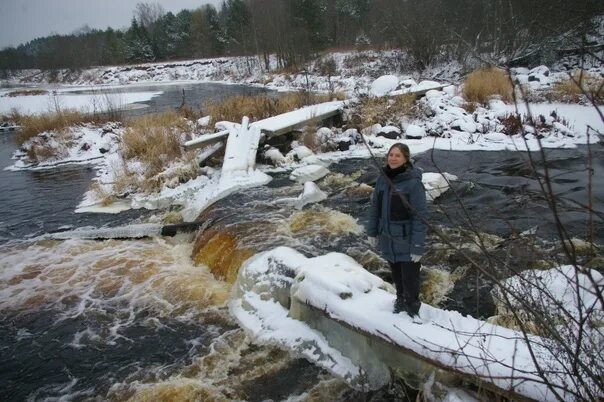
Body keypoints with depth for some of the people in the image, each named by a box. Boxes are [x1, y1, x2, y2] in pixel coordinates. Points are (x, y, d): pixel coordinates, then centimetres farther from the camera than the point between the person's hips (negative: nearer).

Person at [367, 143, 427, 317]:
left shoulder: (413, 182, -18)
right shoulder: (383, 178, -1)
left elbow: (420, 216, -18)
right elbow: (375, 206, 9)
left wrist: (418, 246, -19)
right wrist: (372, 231, 11)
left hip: (406, 242, -5)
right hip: (388, 239, 5)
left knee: (410, 279, 8)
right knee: (396, 276, 22)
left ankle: (412, 311, 29)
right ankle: (400, 301, 45)